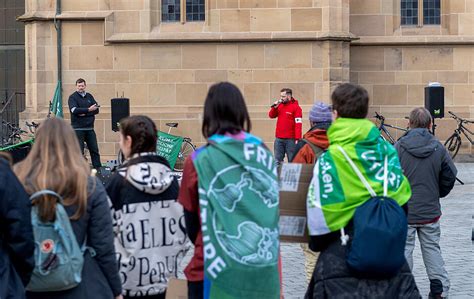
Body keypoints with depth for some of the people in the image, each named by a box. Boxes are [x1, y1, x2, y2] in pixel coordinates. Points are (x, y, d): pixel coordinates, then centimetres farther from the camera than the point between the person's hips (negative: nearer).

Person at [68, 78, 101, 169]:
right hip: (78, 128, -4)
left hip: (89, 128, 4)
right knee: (79, 151, -2)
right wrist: (88, 110, -22)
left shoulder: (89, 96, 13)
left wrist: (84, 113, -11)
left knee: (94, 150, 4)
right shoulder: (72, 97, -1)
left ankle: (98, 169, 7)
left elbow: (96, 109, 3)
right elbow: (74, 110, -16)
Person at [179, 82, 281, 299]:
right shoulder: (264, 156, 1)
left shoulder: (199, 162, -8)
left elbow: (192, 226, 3)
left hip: (216, 273, -3)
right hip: (264, 271, 3)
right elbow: (271, 213, 11)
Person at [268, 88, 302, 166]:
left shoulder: (296, 107, -8)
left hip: (290, 139, -6)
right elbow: (271, 115, 13)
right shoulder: (280, 105, 10)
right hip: (279, 139, 6)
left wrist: (297, 139, -21)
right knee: (277, 160, 8)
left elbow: (298, 124, -14)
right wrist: (275, 107, -5)